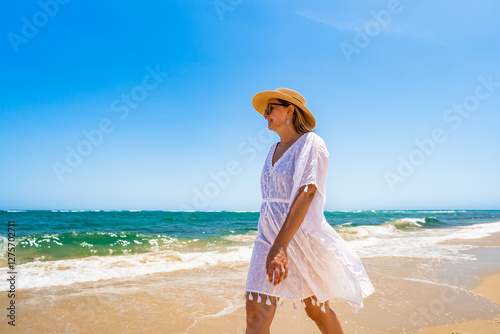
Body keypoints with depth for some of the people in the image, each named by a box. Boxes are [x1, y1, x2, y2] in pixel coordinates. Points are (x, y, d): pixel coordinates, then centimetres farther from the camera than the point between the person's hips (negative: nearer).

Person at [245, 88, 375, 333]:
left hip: (300, 233, -6)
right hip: (269, 232, 7)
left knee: (316, 310, 8)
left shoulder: (310, 142, -10)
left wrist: (280, 246, -33)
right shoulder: (274, 150, 14)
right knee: (256, 312, 1)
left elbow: (307, 193, -23)